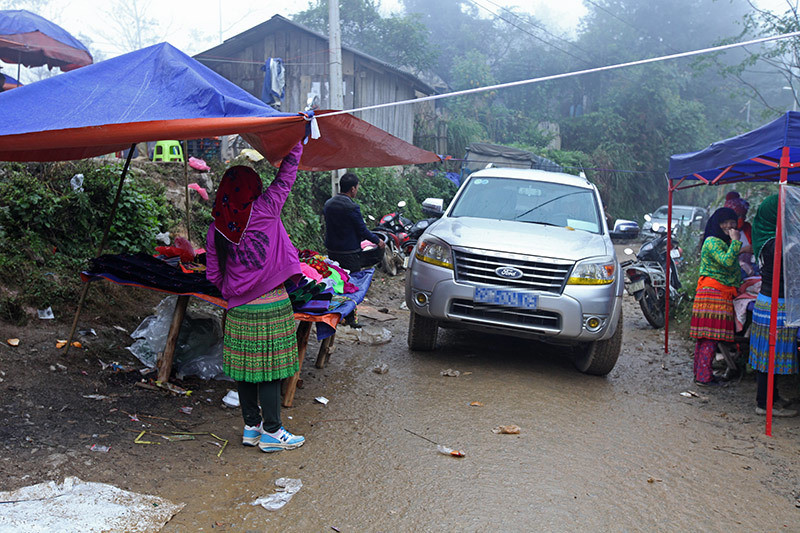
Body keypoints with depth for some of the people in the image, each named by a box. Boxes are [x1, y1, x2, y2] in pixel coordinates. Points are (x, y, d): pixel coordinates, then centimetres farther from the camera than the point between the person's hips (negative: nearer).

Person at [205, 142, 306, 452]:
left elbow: (213, 275, 8)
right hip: (271, 308, -5)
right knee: (269, 371, 2)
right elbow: (287, 175, -4)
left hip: (238, 310, 5)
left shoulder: (216, 229, 2)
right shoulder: (264, 211, -12)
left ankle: (251, 427, 25)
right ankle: (271, 433, 12)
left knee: (245, 368, 13)